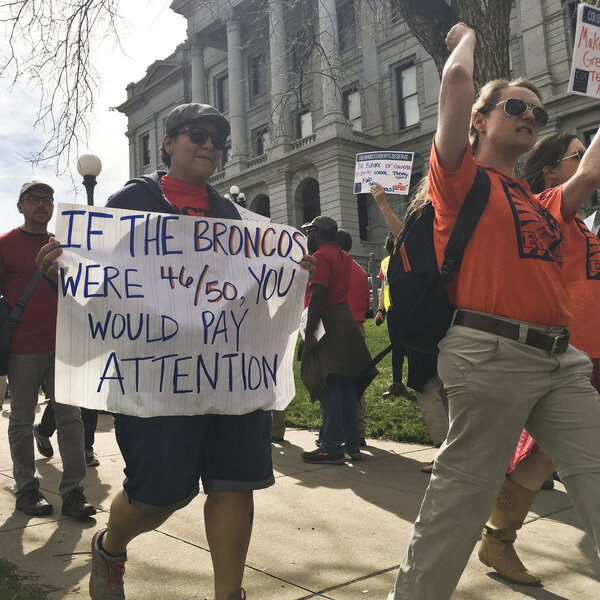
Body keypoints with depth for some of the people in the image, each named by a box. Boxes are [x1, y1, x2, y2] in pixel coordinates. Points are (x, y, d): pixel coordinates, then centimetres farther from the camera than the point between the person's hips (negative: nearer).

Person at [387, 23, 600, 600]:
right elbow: (457, 81, -4)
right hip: (491, 352, -7)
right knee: (464, 490, -2)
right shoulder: (463, 178, 4)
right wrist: (466, 36, 16)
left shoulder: (543, 203, 24)